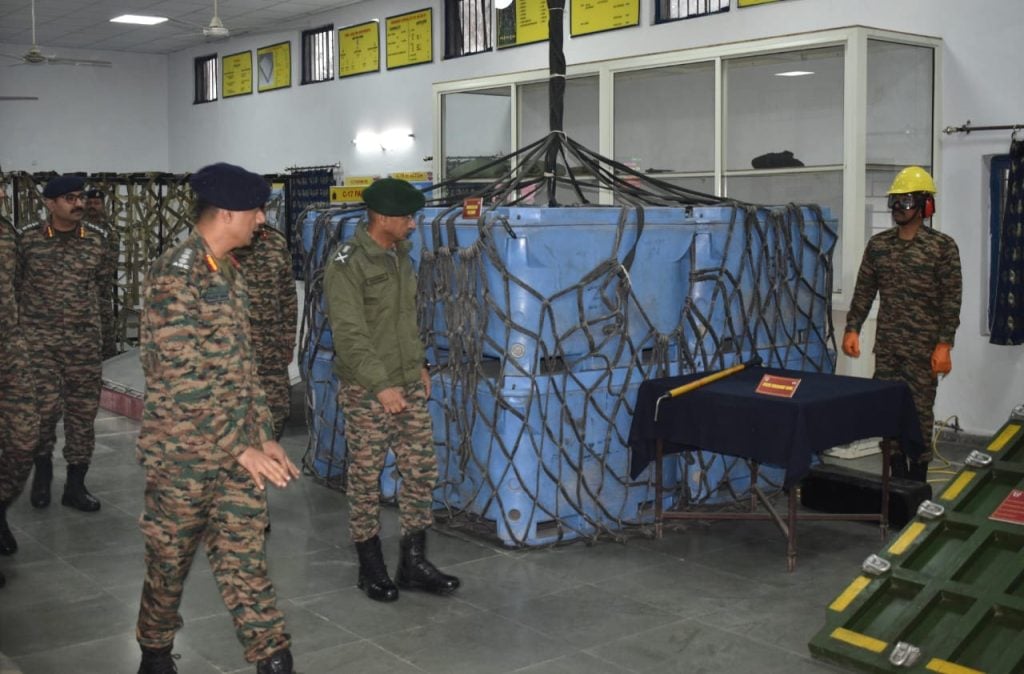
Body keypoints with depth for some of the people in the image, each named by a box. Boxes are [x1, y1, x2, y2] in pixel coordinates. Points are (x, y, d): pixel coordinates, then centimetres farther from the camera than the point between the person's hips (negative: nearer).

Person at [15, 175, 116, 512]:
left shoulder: (97, 238, 1)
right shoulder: (27, 237, -4)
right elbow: (13, 281, 10)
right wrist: (36, 307, 13)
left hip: (84, 339, 2)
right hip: (39, 337, -2)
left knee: (83, 409, 4)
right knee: (45, 405, -9)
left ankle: (75, 484, 15)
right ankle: (42, 469, 18)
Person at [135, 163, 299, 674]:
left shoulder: (229, 273, 9)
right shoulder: (173, 277, -18)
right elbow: (180, 381, -22)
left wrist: (263, 435, 10)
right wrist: (241, 448, -19)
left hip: (236, 449, 6)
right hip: (183, 453, -6)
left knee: (245, 559, 7)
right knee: (170, 562, 11)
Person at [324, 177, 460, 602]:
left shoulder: (399, 253, 10)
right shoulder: (347, 265, -15)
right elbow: (349, 334, -20)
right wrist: (381, 386, -24)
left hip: (409, 384, 8)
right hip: (366, 391, -7)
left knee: (421, 469, 8)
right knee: (366, 477, 4)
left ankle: (414, 562, 19)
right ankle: (371, 567, 18)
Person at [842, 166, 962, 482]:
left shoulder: (943, 246, -5)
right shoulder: (877, 244, 7)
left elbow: (951, 300, -8)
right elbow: (863, 291, 9)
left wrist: (944, 345, -14)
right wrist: (852, 329, 1)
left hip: (923, 348, -4)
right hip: (886, 346, 4)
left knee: (919, 412, 2)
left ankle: (918, 483, 13)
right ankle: (897, 476, 19)